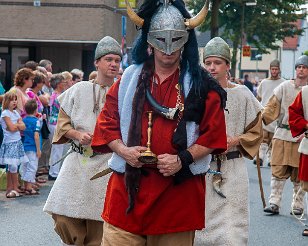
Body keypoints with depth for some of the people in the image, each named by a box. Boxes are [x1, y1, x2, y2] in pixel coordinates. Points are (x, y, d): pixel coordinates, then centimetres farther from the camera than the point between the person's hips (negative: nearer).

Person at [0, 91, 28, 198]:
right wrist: (18, 125, -1)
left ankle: (10, 188, 10)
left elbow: (23, 127, 4)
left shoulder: (16, 112, 13)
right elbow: (11, 128, -16)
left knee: (11, 167, 7)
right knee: (12, 166, -7)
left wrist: (15, 125, -10)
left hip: (17, 142, 7)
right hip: (9, 143, -7)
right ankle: (15, 187, 2)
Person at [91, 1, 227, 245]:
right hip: (129, 185, 2)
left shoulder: (201, 84, 2)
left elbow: (213, 134, -1)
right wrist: (123, 150, -9)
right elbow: (107, 121, 9)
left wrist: (182, 159, -15)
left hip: (179, 187, -1)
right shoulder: (130, 78, 9)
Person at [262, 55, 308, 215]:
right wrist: (262, 117, -15)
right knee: (278, 171, -2)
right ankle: (274, 203, 3)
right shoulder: (285, 87, 7)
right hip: (282, 134, 1)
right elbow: (273, 106, 2)